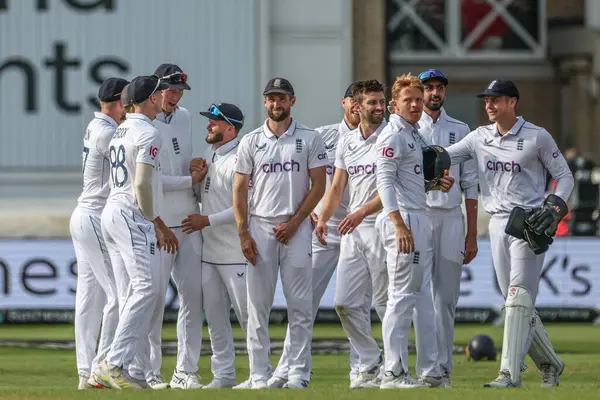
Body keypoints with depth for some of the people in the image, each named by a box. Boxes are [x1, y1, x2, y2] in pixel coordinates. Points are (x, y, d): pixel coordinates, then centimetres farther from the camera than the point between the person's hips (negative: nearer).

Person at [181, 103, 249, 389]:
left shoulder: (239, 160, -13)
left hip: (235, 253, -8)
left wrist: (207, 220, -19)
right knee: (214, 314, 8)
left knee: (246, 312, -5)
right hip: (208, 251, 9)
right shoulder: (207, 156, 14)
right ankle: (224, 373, 14)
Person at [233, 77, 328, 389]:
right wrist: (243, 234, -3)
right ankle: (259, 376, 3)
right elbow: (240, 190, 6)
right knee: (258, 305, 0)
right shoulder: (250, 141, 8)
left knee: (300, 305, -4)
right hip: (259, 227, 1)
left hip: (296, 228, -1)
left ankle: (299, 375, 0)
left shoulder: (309, 139, 4)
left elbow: (318, 185, 1)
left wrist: (294, 222, -8)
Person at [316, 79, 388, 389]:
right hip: (353, 231, 7)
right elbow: (338, 187, 18)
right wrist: (323, 218, 1)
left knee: (387, 303, -5)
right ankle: (370, 366, 13)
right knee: (346, 303, 3)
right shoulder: (346, 143, 16)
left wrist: (361, 212, -21)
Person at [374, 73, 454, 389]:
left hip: (419, 219, 10)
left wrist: (435, 185, 9)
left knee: (416, 295, 10)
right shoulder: (393, 135, -10)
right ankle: (393, 373, -9)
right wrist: (399, 224, -26)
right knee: (402, 296, -10)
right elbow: (385, 180, -18)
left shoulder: (415, 135, 19)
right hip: (403, 219, -10)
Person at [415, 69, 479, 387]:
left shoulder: (460, 131, 12)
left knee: (446, 299, 4)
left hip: (451, 219, 3)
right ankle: (428, 369, -18)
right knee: (422, 294, -12)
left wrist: (472, 235, 5)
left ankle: (443, 370, 11)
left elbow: (470, 185, 11)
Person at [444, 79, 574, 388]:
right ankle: (549, 363, 24)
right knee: (514, 302, 9)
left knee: (519, 298, -14)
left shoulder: (537, 137, -4)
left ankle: (510, 373, -19)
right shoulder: (480, 137, 9)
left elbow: (564, 176, 1)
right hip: (498, 224, 6)